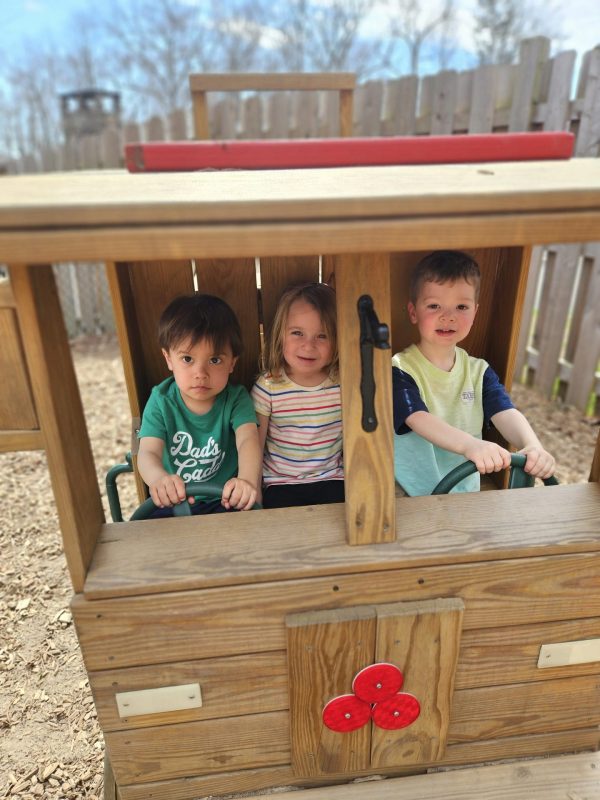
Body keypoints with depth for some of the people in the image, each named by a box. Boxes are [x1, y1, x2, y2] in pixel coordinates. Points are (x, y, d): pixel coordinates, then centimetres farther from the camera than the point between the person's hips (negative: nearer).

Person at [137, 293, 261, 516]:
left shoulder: (236, 399, -10)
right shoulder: (161, 401, -9)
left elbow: (248, 438, -27)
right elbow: (148, 451, -21)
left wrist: (248, 479, -51)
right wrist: (158, 478, -47)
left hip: (225, 501, -1)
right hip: (172, 502, 1)